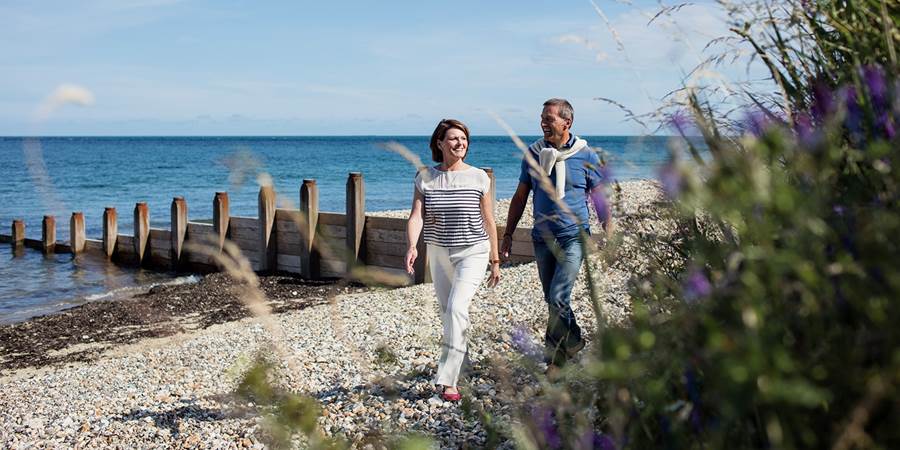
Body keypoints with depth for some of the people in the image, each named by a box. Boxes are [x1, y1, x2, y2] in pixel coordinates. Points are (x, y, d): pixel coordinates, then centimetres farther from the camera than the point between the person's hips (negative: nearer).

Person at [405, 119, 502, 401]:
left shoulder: (478, 178, -3)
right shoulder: (425, 178, 0)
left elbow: (489, 221, 3)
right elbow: (416, 217, -10)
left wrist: (495, 261, 5)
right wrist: (412, 246, -29)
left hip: (473, 252, -3)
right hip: (439, 253, 3)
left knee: (456, 308, -20)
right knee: (447, 313, 12)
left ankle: (447, 380, -18)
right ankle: (456, 365, 33)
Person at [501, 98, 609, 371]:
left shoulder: (585, 156, -3)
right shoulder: (533, 153, 6)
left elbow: (600, 199, 3)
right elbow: (520, 197, 12)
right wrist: (508, 234, 11)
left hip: (573, 237, -4)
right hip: (542, 237, 4)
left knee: (558, 299, -15)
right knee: (552, 300, 11)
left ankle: (555, 356, 3)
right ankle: (574, 342, 30)